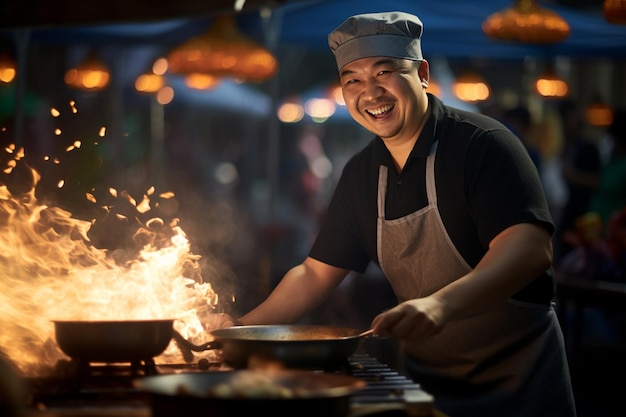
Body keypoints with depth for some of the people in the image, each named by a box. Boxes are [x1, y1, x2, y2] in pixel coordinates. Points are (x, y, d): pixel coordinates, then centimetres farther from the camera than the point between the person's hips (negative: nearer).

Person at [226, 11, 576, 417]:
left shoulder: (482, 143, -16)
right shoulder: (361, 173, 4)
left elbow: (531, 246, -29)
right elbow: (315, 274, 11)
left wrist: (442, 303, -44)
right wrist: (237, 331, 0)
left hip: (516, 381, -6)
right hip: (426, 379, 6)